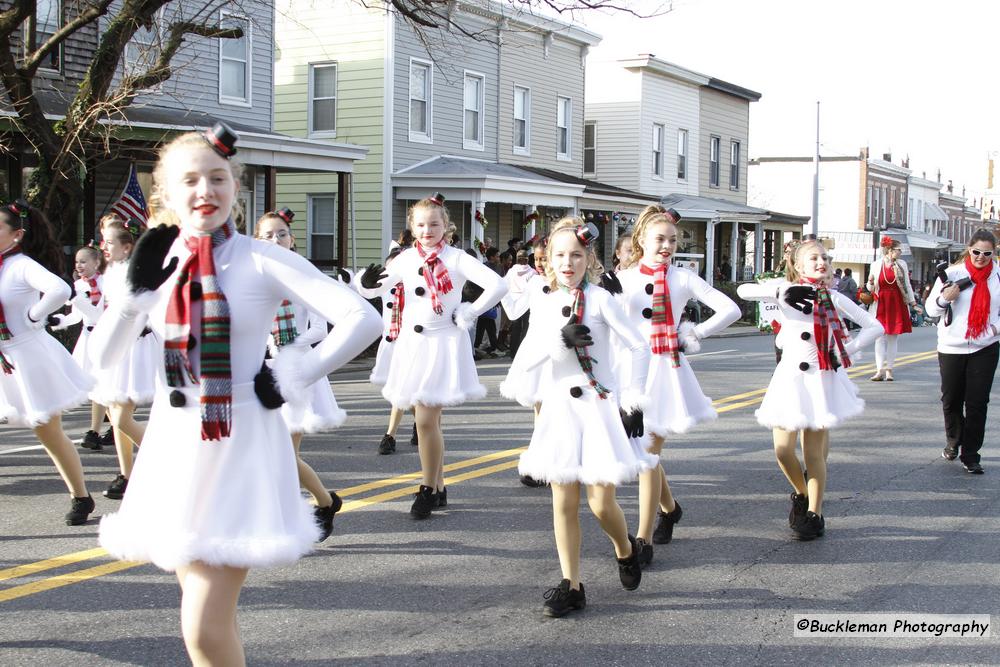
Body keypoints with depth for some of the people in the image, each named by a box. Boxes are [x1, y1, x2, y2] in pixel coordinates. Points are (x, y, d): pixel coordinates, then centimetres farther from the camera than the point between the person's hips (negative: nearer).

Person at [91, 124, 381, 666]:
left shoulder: (261, 260, -9)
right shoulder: (158, 265, 5)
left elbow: (362, 320, -16)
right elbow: (101, 357, 4)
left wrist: (291, 380, -12)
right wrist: (137, 290, -8)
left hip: (240, 444, -5)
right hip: (173, 444, 5)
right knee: (206, 611, 15)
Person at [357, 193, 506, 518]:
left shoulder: (456, 259, -6)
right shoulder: (406, 259, 7)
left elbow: (498, 286, -14)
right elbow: (375, 290, 15)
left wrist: (466, 314, -11)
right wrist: (366, 283, -8)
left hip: (444, 343, -5)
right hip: (412, 342, 5)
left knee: (427, 420, -11)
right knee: (429, 419, 12)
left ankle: (428, 489, 4)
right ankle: (438, 488, 23)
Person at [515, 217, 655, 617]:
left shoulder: (600, 300, -5)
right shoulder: (543, 306, 6)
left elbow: (639, 348, -6)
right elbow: (526, 358, -5)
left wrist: (632, 400, -9)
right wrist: (559, 338, -21)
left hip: (600, 405, -4)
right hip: (561, 406, 4)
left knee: (601, 501, -5)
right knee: (563, 500, 3)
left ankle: (625, 550, 28)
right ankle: (571, 585, 12)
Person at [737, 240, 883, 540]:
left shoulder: (833, 298, 4)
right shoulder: (786, 292, 1)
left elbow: (875, 326, 7)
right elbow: (743, 290, -14)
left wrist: (845, 351, -3)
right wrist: (780, 293, -24)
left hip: (822, 379, 0)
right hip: (790, 377, 0)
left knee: (814, 452, 2)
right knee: (783, 449, -3)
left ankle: (814, 514, 15)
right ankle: (801, 494, 25)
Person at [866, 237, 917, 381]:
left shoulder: (902, 265, 5)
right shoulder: (876, 264, 3)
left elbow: (907, 285, 12)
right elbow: (871, 289, 8)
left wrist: (912, 302, 9)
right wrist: (870, 282, -13)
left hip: (897, 305, 1)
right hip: (881, 305, -1)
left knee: (893, 338, 4)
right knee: (880, 337, -6)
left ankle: (888, 369, 9)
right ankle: (880, 370, -8)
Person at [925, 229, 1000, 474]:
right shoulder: (953, 274, -4)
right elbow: (931, 309, 0)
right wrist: (944, 297, -19)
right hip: (952, 347, 0)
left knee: (977, 403, -3)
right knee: (951, 400, 11)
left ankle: (970, 455, 7)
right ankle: (953, 441, 38)